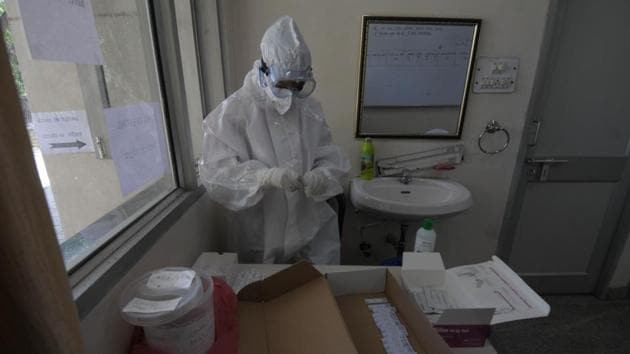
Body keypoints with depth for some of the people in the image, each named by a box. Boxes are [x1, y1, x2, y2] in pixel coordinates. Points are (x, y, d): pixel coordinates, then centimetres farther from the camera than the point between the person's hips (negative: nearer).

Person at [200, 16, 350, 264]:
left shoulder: (311, 109, 0)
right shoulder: (232, 113, -13)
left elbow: (331, 159, 1)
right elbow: (217, 174, -17)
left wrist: (322, 176, -23)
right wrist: (267, 176, -34)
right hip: (262, 237, -2)